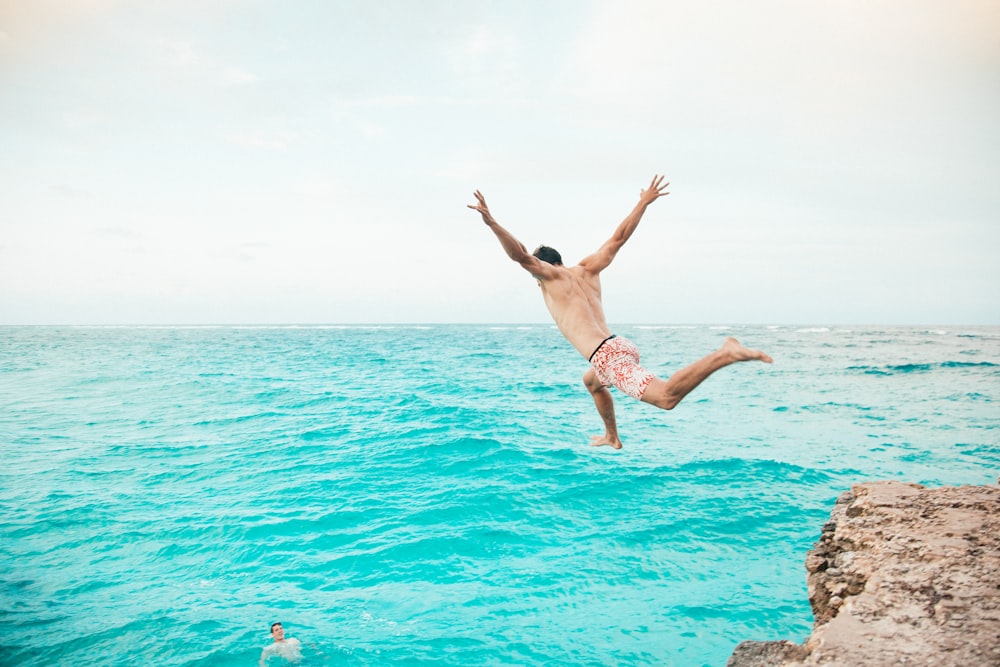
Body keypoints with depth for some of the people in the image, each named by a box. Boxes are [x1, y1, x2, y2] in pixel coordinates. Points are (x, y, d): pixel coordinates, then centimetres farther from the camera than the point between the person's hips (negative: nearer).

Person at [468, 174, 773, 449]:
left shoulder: (551, 276, 6)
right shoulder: (587, 268, 21)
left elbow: (520, 255, -10)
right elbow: (619, 237, 25)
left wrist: (491, 222, -14)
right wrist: (643, 202, 34)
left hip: (608, 356, -9)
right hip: (620, 347, 9)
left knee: (666, 397, -24)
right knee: (591, 381, 39)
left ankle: (726, 354, -35)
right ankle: (612, 437, 46)